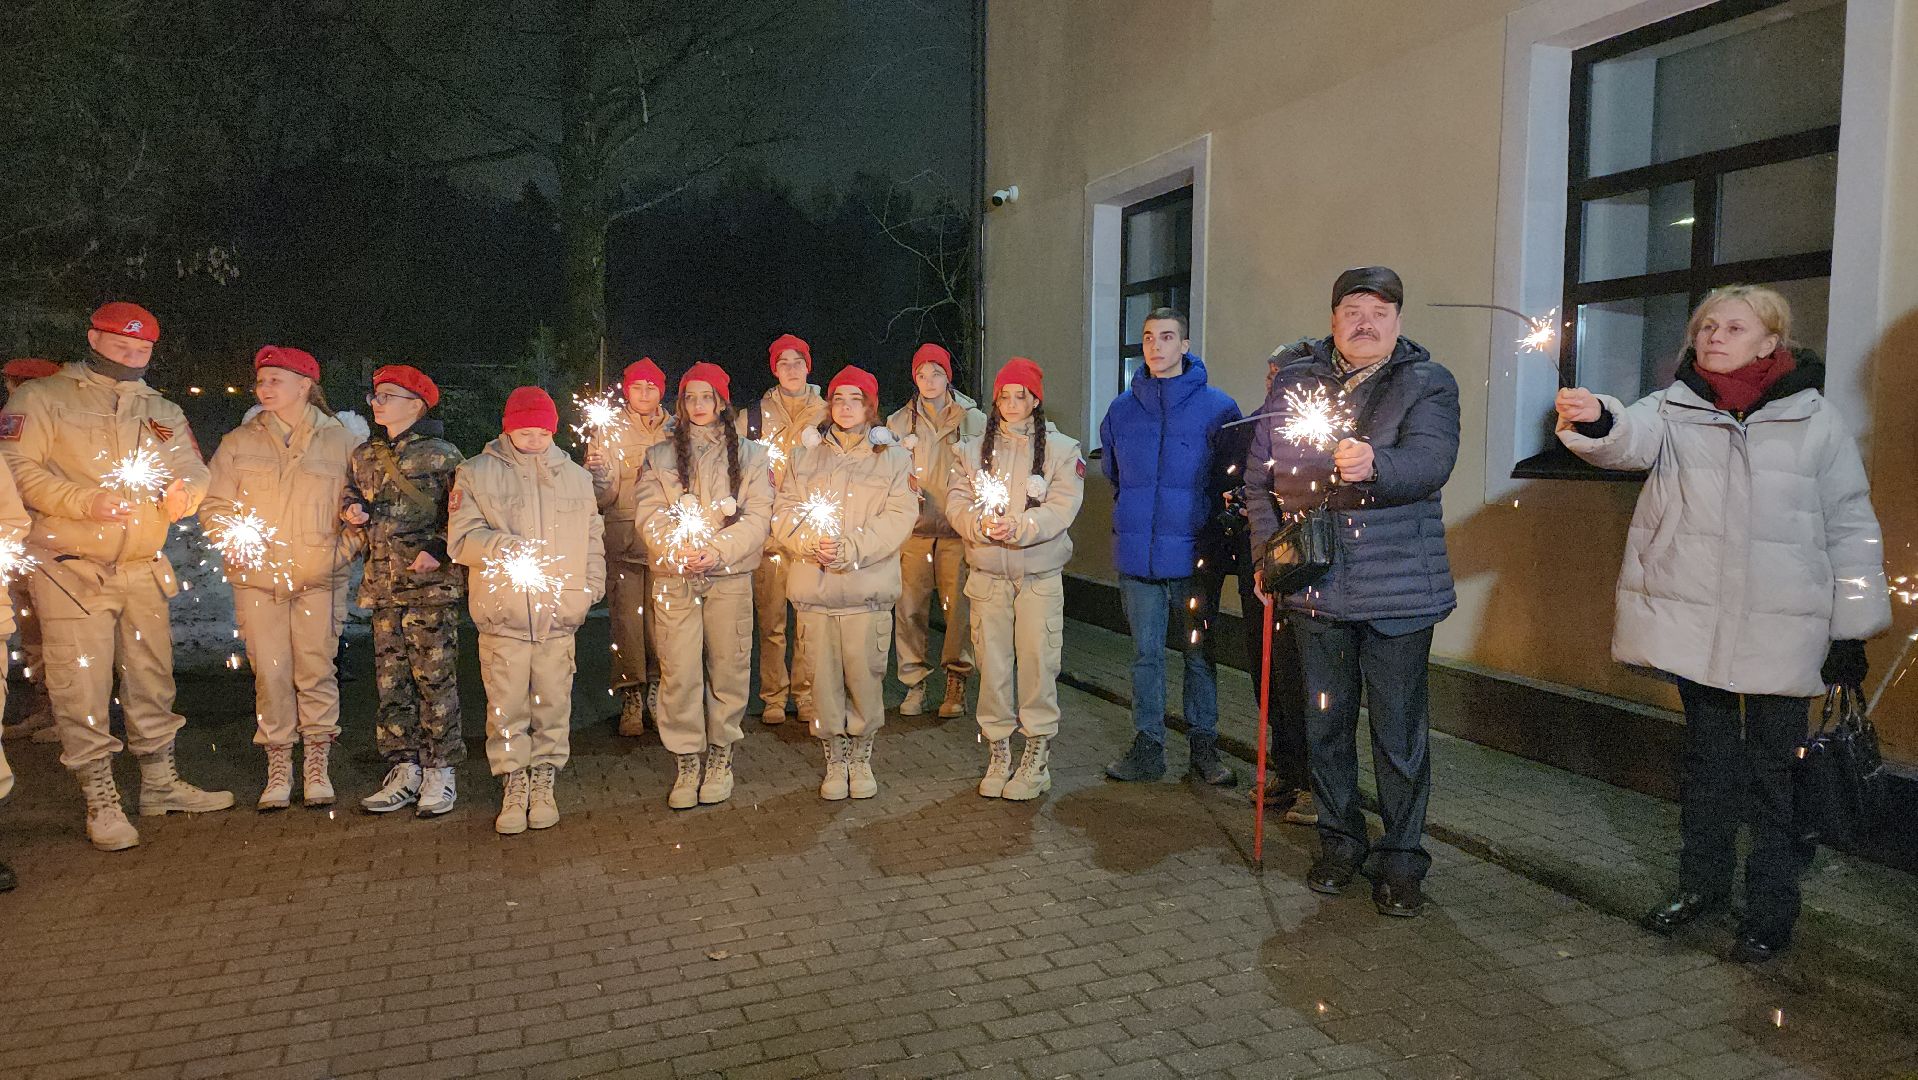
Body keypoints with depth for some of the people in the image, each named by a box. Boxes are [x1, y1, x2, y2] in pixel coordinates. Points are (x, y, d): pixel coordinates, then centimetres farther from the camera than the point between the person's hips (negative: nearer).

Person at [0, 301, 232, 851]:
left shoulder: (163, 412, 15)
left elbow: (195, 471, 11)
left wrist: (183, 491, -13)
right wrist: (86, 501, -22)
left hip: (143, 569, 5)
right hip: (72, 571, -5)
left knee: (152, 678, 13)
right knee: (82, 688, -4)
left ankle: (159, 783, 26)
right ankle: (101, 800, 6)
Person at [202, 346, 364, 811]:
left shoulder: (340, 441, 5)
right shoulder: (239, 442, 10)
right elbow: (213, 506, 12)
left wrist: (342, 550, -4)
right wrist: (233, 541, -6)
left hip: (319, 580, -1)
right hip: (257, 580, 2)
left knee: (316, 671, -2)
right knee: (270, 675, 0)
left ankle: (317, 766, 10)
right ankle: (278, 768, 11)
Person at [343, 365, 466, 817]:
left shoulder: (441, 455, -4)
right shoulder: (365, 455, 14)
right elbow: (353, 494, 29)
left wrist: (438, 549, -17)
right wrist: (353, 510, 6)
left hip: (431, 582, -6)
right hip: (383, 584, 6)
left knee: (434, 678, -3)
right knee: (390, 680, 7)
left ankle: (440, 771, 5)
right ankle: (403, 770, 15)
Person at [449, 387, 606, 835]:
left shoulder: (576, 476, 13)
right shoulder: (476, 474, 4)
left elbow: (592, 537, 17)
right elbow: (461, 539, -2)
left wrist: (592, 585, 5)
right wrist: (504, 547, -20)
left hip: (559, 613, 2)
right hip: (502, 613, -2)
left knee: (553, 704, 5)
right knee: (506, 706, 2)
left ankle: (543, 783, 19)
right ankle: (513, 787, 14)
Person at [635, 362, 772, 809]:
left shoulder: (750, 455, 10)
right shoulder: (660, 457, 13)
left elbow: (757, 517, 0)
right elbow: (649, 515, 2)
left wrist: (718, 550, -14)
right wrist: (680, 550, -15)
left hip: (730, 576, 0)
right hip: (673, 578, 1)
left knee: (728, 668, 2)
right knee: (679, 672, -3)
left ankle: (720, 756, 17)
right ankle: (687, 761, 9)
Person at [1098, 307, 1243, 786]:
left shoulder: (1217, 406, -5)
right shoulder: (1123, 408, 6)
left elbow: (1235, 475, 3)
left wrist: (1201, 512, 3)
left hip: (1194, 553, -2)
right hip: (1137, 554, 3)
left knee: (1199, 653, 9)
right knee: (1146, 653, 10)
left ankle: (1204, 745, 21)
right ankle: (1147, 747, 20)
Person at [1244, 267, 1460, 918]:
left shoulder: (1428, 384, -1)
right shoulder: (1294, 378, 7)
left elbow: (1430, 462, -19)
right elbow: (1260, 473, 10)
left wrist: (1373, 464, -39)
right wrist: (1266, 554, 3)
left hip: (1397, 590, -3)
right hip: (1313, 584, 3)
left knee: (1399, 731, 3)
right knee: (1325, 721, 13)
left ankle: (1401, 859, 18)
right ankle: (1339, 843, 30)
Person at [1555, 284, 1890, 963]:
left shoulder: (1814, 418, 1)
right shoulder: (1675, 409, 3)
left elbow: (1851, 528, 3)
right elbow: (1631, 439, -20)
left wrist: (1852, 630, 1)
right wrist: (1594, 421, -45)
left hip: (1782, 628, -2)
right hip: (1695, 620, 2)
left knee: (1775, 766, 6)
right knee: (1706, 755, 15)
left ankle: (1771, 908, 20)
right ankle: (1702, 883, 30)